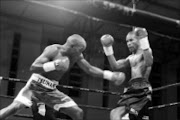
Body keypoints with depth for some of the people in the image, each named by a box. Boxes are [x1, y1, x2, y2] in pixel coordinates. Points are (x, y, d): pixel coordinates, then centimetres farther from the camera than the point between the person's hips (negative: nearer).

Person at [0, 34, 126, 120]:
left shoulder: (77, 56, -4)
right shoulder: (53, 50, -21)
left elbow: (90, 69, 4)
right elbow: (33, 67, -26)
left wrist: (110, 75, -6)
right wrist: (54, 65, -39)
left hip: (51, 90, 5)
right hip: (36, 85, -5)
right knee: (15, 107, -23)